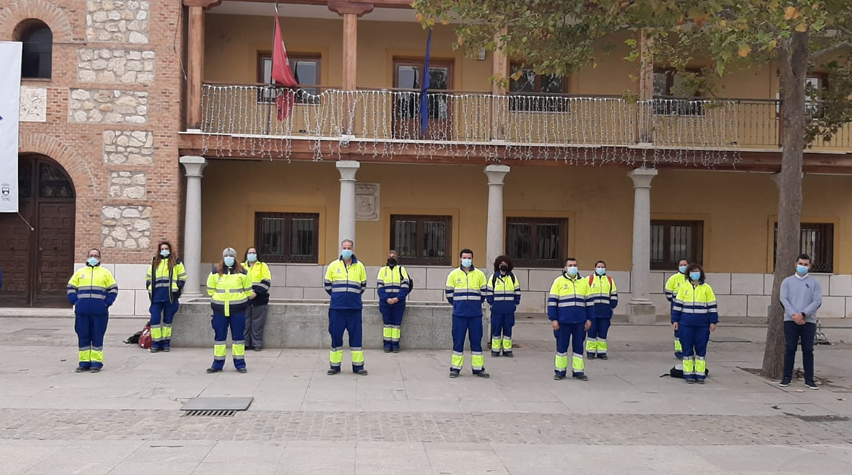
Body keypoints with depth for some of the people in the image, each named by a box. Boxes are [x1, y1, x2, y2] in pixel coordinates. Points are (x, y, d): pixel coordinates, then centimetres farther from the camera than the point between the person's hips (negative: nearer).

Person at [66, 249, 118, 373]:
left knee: (97, 337, 0)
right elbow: (71, 288, 16)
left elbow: (113, 289, 8)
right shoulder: (80, 272, 15)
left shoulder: (105, 272, 10)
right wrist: (75, 301, 2)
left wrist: (106, 303, -3)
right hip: (82, 311, 2)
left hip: (99, 311, -2)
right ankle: (84, 362, 12)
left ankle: (96, 363, 6)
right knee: (83, 337, 5)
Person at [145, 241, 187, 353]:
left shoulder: (176, 262, 6)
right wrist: (149, 290, 8)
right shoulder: (154, 262, 15)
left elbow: (182, 277, 6)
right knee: (155, 318, -4)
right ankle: (156, 343, 2)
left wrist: (178, 290, -3)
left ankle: (166, 343, 13)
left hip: (170, 295, -2)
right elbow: (148, 277, 19)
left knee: (168, 319, 5)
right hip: (157, 295, 2)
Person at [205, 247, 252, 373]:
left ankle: (240, 363, 11)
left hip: (238, 309, -1)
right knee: (219, 336, 5)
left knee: (238, 336, 3)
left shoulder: (242, 272, 0)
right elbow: (210, 289, 13)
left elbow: (248, 290, 9)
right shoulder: (216, 272, 3)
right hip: (220, 309, 1)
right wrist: (218, 298, 14)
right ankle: (218, 363, 13)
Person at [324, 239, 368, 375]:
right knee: (336, 336, 3)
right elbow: (327, 285, 13)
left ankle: (358, 365, 9)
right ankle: (335, 365, 12)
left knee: (356, 336, 2)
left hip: (354, 308, 0)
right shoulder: (333, 266, 4)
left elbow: (363, 285, 14)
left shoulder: (359, 266, 4)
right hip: (337, 308, 0)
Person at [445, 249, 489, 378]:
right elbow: (449, 293, 9)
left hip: (476, 314, 1)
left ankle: (478, 368, 10)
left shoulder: (479, 274, 4)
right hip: (459, 314, -1)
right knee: (458, 340, 2)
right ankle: (455, 368, 10)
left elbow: (484, 292, 11)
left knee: (476, 340, 4)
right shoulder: (453, 274, 2)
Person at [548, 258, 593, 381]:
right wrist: (553, 319, -7)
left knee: (578, 346, 6)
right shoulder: (558, 281, 1)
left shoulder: (584, 282, 11)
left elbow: (589, 301, 14)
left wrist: (589, 319, 8)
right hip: (563, 320, -2)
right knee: (561, 345, 4)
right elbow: (552, 301, -1)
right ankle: (560, 371, 13)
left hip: (580, 321, 2)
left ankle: (578, 371, 14)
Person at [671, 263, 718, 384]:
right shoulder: (684, 287, 5)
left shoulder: (707, 288, 4)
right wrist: (675, 320, 1)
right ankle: (688, 374, 11)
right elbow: (677, 304, 6)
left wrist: (713, 322, -1)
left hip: (702, 324, 0)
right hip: (686, 324, 0)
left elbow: (712, 305, 4)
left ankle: (700, 374, 11)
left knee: (701, 349, 3)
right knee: (687, 349, 3)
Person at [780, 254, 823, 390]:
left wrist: (802, 314, -16)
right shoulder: (787, 281, 7)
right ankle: (787, 377, 7)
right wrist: (794, 315, -15)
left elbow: (817, 301, -5)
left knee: (808, 350, 1)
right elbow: (784, 299, -2)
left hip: (808, 321, 0)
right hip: (790, 321, 0)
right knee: (790, 349, 1)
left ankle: (809, 379, 6)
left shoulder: (815, 283, 6)